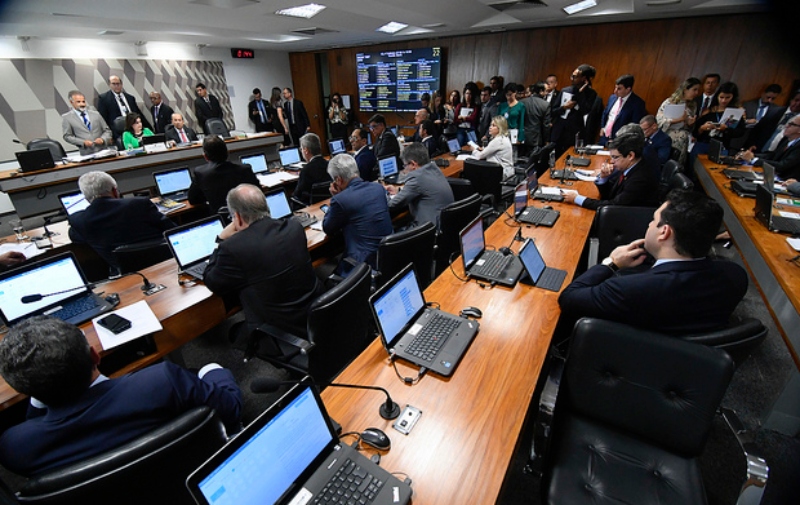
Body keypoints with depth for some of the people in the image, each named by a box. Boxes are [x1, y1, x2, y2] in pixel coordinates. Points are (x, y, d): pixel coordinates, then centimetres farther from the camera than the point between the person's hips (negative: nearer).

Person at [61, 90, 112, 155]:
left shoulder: (96, 114, 17)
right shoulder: (67, 118, 11)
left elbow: (107, 130, 17)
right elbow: (67, 136, 7)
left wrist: (103, 139, -4)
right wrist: (83, 142, -9)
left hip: (103, 150, 2)